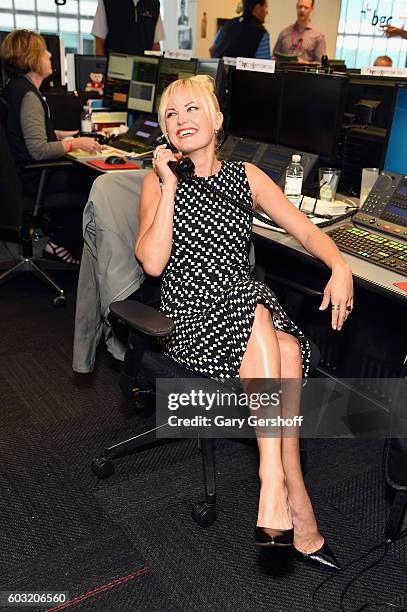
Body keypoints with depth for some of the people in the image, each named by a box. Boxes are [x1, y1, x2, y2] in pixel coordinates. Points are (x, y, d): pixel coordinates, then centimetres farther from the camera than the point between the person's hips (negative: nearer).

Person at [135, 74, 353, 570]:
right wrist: (170, 183, -9)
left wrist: (339, 267, -13)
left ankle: (274, 492, -20)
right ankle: (298, 515, -28)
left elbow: (307, 231, 7)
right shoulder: (158, 181, 5)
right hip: (189, 314, -3)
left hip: (248, 310, 3)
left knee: (287, 350, -31)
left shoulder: (245, 176, 13)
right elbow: (152, 262, -10)